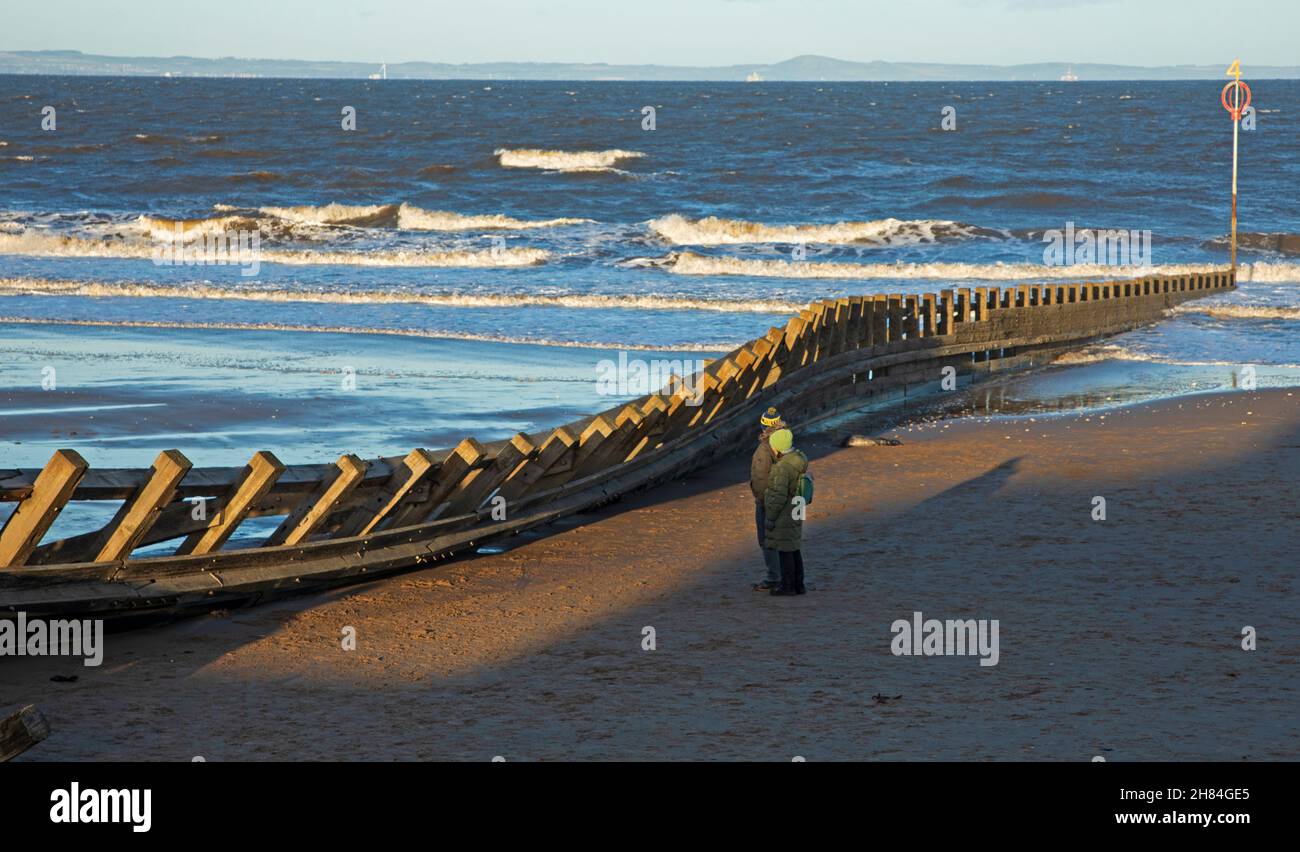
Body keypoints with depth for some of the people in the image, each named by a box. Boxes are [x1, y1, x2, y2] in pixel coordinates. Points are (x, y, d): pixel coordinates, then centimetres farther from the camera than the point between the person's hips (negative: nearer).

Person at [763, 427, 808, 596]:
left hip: (783, 514, -9)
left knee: (784, 550, 0)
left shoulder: (782, 467, -22)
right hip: (795, 512, 9)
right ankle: (798, 584, 19)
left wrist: (770, 517, -16)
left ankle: (787, 585, 5)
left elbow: (779, 495, -23)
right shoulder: (799, 460, 5)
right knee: (794, 548, 15)